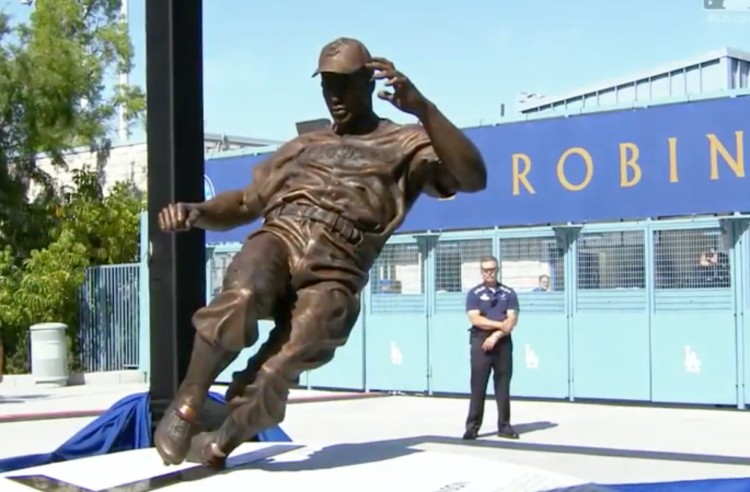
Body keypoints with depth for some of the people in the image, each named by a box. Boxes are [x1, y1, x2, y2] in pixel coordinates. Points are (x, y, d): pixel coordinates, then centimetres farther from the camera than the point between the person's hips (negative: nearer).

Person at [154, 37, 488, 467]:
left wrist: (421, 107, -17)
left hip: (333, 275, -3)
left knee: (271, 379, -23)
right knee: (240, 297, -34)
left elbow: (473, 178, -4)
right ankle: (187, 406, -19)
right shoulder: (304, 146, 30)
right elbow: (245, 203, 31)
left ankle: (218, 446, 3)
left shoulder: (406, 145, 15)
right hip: (278, 238, 3)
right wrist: (198, 213, 8)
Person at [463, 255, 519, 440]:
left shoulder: (508, 293, 9)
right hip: (481, 343, -2)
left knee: (503, 385, 5)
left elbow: (512, 320, -1)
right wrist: (500, 324, -13)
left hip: (503, 343, 2)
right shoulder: (474, 293, 4)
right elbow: (475, 319, -9)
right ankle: (472, 426, -2)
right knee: (478, 386, -4)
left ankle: (504, 425, 11)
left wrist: (496, 335, -13)